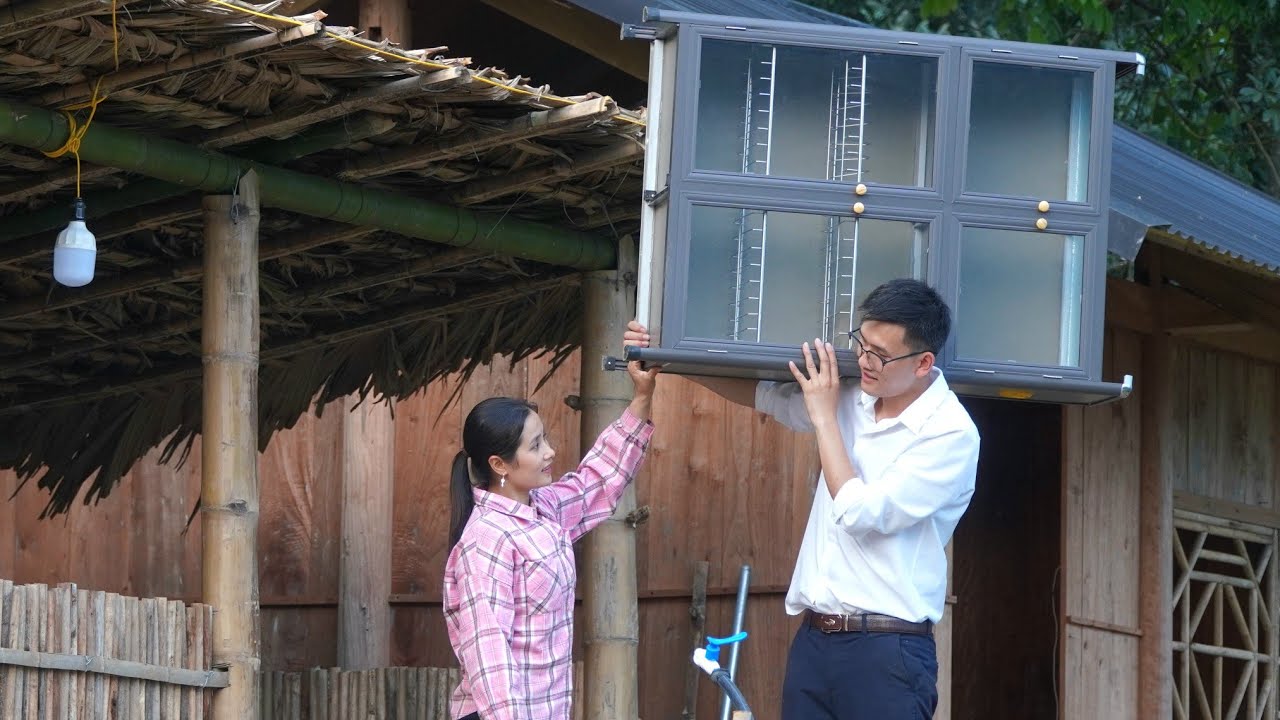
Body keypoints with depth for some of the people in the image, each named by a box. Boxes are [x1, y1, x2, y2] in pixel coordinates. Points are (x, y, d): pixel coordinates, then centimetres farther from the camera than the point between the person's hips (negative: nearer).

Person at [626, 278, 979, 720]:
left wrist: (824, 418, -8)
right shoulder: (852, 398, 8)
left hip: (885, 650, -7)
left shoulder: (950, 434, -13)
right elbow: (759, 393, 21)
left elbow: (861, 514, -17)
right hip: (814, 638, 7)